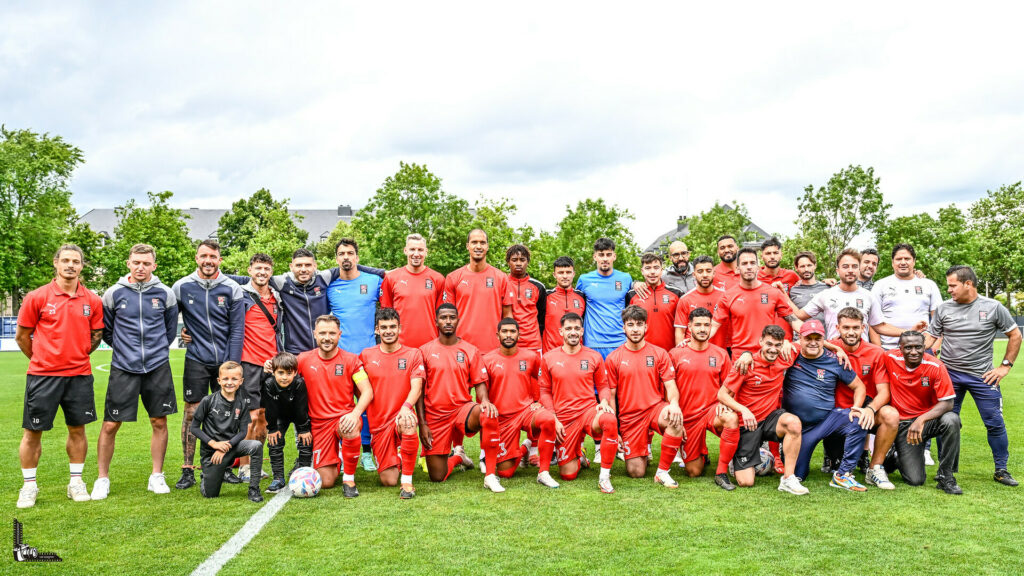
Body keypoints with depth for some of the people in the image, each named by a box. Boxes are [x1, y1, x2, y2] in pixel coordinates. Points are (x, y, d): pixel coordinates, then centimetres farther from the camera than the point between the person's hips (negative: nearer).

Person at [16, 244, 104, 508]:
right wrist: (41, 359, 9)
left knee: (77, 429, 9)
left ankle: (76, 483, 21)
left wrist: (77, 357, 12)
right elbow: (22, 336, 3)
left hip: (79, 375, 2)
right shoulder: (37, 297, -4)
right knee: (32, 431, 4)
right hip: (42, 376, -2)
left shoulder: (92, 301, 3)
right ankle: (29, 486, 19)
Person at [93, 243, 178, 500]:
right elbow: (106, 329, 12)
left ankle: (157, 477, 18)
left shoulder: (165, 294, 2)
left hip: (158, 368, 1)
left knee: (159, 422, 6)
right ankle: (102, 479, 17)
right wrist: (123, 348, 11)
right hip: (123, 368, -1)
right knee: (110, 425, 0)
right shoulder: (114, 293, 0)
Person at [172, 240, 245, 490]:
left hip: (225, 361, 1)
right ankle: (187, 470, 8)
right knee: (192, 412, -1)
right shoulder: (182, 287, 1)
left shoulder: (232, 288, 1)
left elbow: (237, 330, 0)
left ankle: (226, 467, 16)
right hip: (196, 360, 0)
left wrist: (233, 364, -5)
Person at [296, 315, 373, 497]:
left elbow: (367, 392, -9)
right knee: (327, 482, -6)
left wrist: (355, 413, -27)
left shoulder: (351, 360, -3)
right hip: (319, 423, 2)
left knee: (350, 429, -40)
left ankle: (349, 479, -16)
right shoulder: (304, 359, 1)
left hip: (345, 417, -1)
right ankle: (335, 460, 32)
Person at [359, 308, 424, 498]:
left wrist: (406, 407, -28)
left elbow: (416, 387, -9)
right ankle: (396, 459, 32)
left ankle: (407, 481, -25)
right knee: (389, 481, -5)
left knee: (408, 424, -40)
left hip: (401, 416, -2)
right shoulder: (366, 355, 6)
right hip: (378, 423, 2)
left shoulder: (413, 354, 2)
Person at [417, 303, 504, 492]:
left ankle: (490, 475, -26)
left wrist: (484, 400, -20)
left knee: (488, 415, -37)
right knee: (437, 477, -1)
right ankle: (457, 458, 36)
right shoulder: (425, 351, 2)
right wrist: (422, 424, -4)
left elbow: (479, 383, 3)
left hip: (462, 409, 0)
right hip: (435, 416, 0)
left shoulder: (470, 351, 4)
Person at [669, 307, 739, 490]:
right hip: (688, 416, 0)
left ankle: (721, 472, -22)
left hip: (712, 410, 0)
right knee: (694, 472, 2)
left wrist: (723, 402, -11)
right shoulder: (675, 354, -2)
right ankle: (702, 453, 39)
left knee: (732, 418, -37)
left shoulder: (720, 354, 3)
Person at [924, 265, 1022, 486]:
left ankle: (1001, 470, 18)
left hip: (982, 376, -1)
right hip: (949, 374, 1)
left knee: (995, 423, 1)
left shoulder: (993, 308, -2)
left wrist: (1005, 366, 1)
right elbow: (929, 339, 4)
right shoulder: (944, 309, 2)